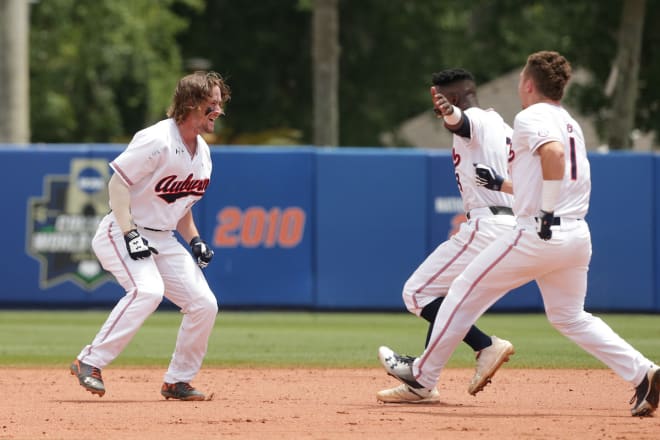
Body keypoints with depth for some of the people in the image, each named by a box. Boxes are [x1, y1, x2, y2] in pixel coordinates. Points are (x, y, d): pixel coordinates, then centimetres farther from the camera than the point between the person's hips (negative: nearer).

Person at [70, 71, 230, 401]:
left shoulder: (202, 152, 10)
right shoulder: (158, 140, -18)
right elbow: (117, 183, -18)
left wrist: (194, 240, 6)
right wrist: (130, 235, -25)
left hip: (163, 240, 8)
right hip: (123, 233, -8)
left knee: (204, 304, -2)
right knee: (148, 289, -32)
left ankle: (177, 381, 11)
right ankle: (90, 362, -26)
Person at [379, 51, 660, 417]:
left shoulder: (531, 117, -7)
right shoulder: (571, 125, 20)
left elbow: (554, 153, -28)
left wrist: (547, 214, -24)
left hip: (537, 235, -8)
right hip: (578, 235, 8)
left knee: (466, 291, 7)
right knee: (570, 317, 18)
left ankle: (423, 374, 15)